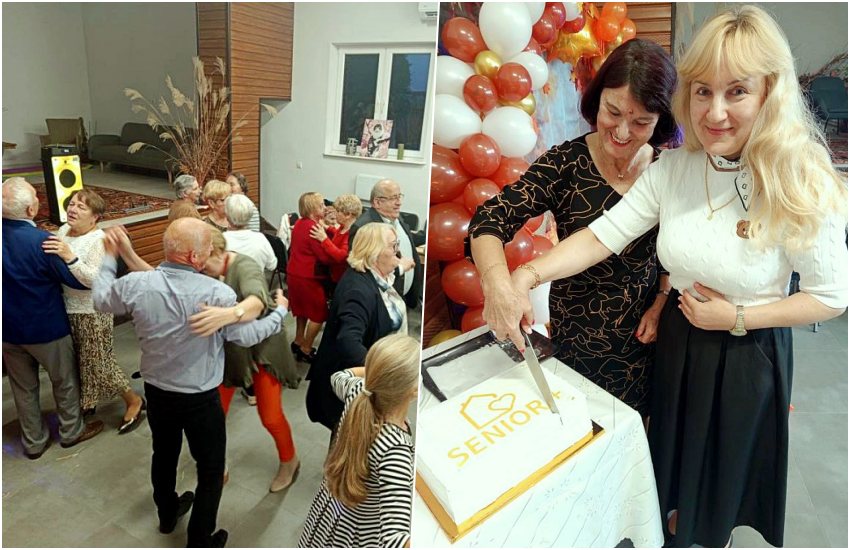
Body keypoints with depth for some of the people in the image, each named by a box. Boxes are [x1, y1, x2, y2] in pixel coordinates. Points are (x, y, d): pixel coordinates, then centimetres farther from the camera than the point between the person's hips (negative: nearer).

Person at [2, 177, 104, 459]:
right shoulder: (41, 241, -26)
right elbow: (81, 281, -20)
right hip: (46, 328, -5)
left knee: (23, 387, 20)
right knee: (65, 381, 17)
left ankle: (33, 441, 34)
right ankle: (71, 431, 34)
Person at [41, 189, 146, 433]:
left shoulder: (99, 240, -19)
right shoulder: (63, 230, 4)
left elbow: (95, 279, -30)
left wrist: (69, 257, -38)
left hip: (91, 313, -7)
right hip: (66, 309, 7)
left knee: (99, 363, 2)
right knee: (77, 362, 20)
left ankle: (134, 401, 20)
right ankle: (86, 401, 40)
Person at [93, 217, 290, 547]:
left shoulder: (137, 285, -15)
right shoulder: (217, 293, -27)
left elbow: (101, 301, 7)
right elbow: (247, 336, -15)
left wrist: (109, 258, 20)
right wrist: (280, 312, 1)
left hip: (156, 391, 6)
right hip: (200, 399, -5)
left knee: (163, 453, 29)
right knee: (211, 469, 14)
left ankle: (167, 513, 53)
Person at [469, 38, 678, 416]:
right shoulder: (566, 163, -16)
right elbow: (490, 219, -24)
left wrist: (662, 302, -6)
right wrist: (497, 282, -42)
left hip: (645, 333, 3)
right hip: (577, 334, -2)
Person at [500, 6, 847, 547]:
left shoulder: (800, 185, -22)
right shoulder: (672, 170, -12)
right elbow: (604, 234, -17)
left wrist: (738, 318, -20)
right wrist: (528, 274, -31)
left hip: (749, 354, -3)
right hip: (679, 340, 3)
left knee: (727, 460, 22)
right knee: (676, 449, 26)